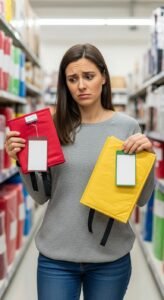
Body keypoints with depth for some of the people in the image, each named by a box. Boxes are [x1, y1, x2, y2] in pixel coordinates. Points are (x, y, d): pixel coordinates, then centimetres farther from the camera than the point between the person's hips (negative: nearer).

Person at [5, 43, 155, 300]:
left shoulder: (127, 126, -5)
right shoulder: (55, 127, -2)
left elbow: (142, 199, -1)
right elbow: (41, 197, 3)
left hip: (111, 257, 0)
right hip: (56, 255, 1)